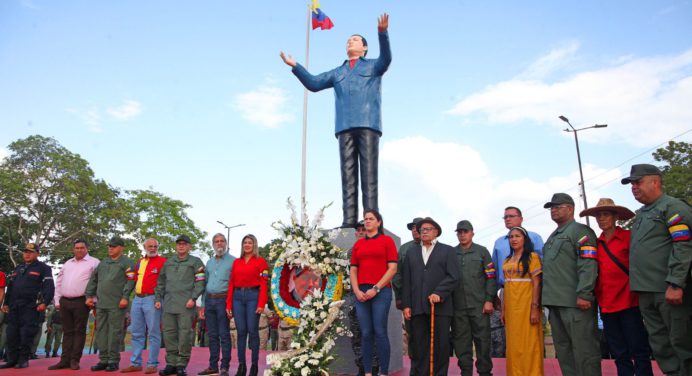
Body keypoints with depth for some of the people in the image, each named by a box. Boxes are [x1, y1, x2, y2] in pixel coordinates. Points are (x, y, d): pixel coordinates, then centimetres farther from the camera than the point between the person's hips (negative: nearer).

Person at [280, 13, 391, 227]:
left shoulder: (373, 66, 18)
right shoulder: (337, 73, 29)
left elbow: (386, 59, -4)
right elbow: (313, 83, 23)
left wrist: (382, 33, -20)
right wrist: (295, 66, 11)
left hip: (368, 125, -3)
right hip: (345, 127, 4)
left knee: (369, 172, -9)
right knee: (348, 174, -4)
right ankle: (349, 220, -7)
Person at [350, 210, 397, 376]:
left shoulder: (387, 240, 3)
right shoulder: (358, 244, 14)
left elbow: (392, 268, -4)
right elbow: (353, 270, 13)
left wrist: (376, 288, -11)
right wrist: (357, 291, -3)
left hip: (381, 291, -4)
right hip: (361, 293, 4)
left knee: (380, 332, -4)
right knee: (365, 333, 4)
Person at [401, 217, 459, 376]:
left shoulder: (448, 251, 10)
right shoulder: (411, 252, 18)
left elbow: (453, 277, -2)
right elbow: (406, 280, 12)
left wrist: (439, 293, -15)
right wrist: (406, 305, 3)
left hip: (440, 305, -2)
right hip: (417, 307, 2)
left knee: (441, 344, 1)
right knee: (420, 345, 3)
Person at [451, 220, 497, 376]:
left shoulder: (482, 251, 5)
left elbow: (491, 277, 1)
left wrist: (489, 300, -6)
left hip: (479, 305, -2)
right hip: (457, 306, 2)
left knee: (482, 340, 2)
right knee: (461, 342, 7)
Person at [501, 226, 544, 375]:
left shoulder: (532, 256, -3)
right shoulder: (507, 260, 14)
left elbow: (536, 283, -9)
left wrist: (535, 308, -17)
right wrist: (503, 309, 11)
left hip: (526, 306, -6)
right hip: (511, 306, 6)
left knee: (528, 343, -2)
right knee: (513, 344, 10)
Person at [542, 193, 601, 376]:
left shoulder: (579, 231, -4)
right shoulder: (553, 237, 23)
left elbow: (588, 266, -15)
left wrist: (584, 294, -23)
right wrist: (548, 297, 19)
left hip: (575, 303, -9)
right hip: (555, 302, 9)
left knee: (583, 348, -3)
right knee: (563, 349, 13)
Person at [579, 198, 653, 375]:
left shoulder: (629, 236, -3)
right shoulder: (596, 243, 10)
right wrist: (595, 294, 6)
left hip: (629, 302, -4)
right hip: (606, 304, 5)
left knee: (639, 352, 2)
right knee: (619, 355, 12)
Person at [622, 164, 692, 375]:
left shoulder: (673, 207, -5)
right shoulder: (640, 214, 19)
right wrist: (637, 283, 15)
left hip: (669, 291, -8)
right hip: (646, 292, 8)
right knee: (660, 346, 11)